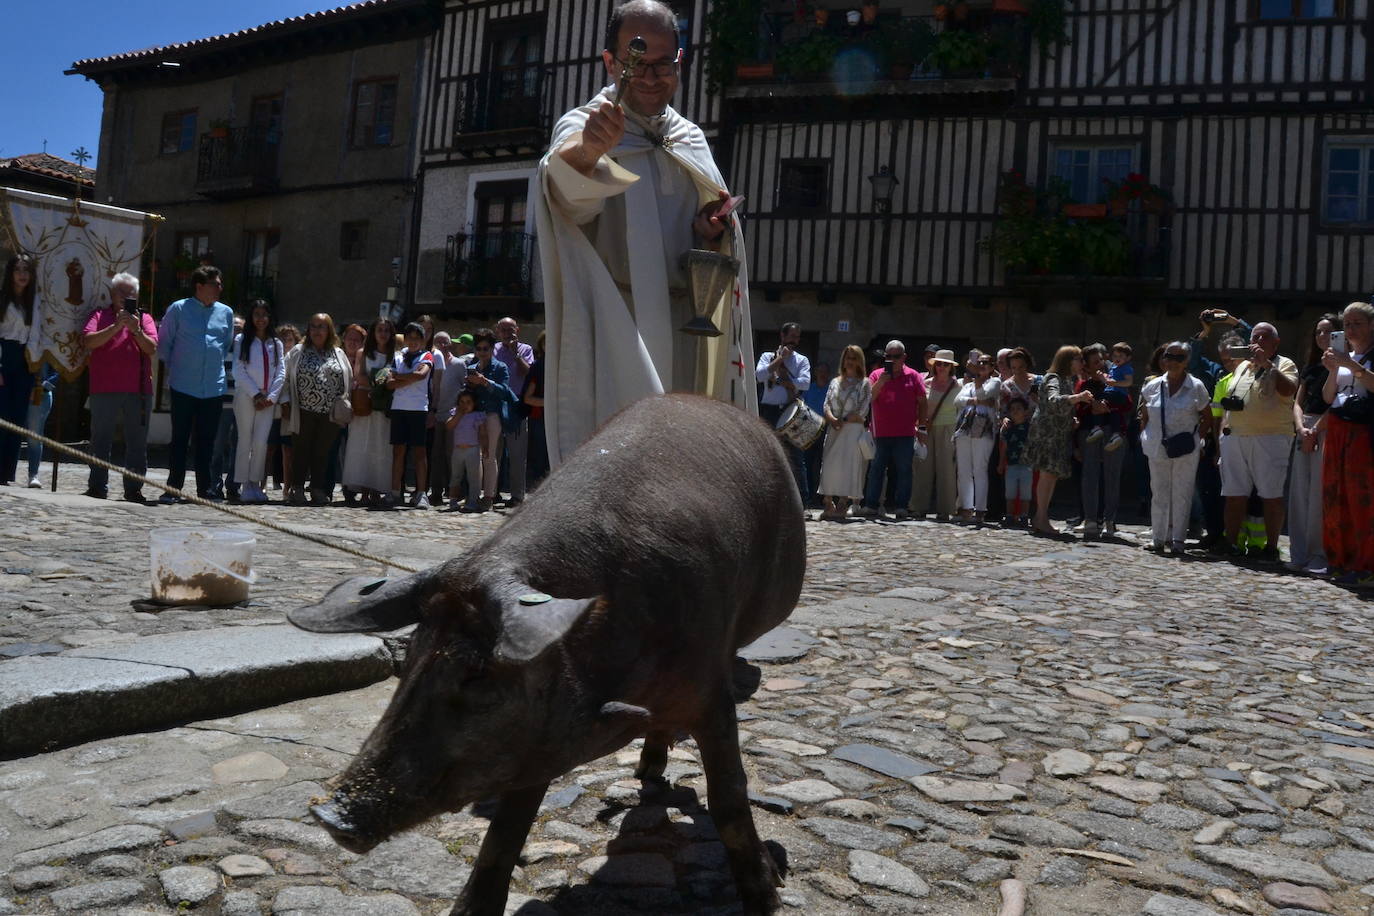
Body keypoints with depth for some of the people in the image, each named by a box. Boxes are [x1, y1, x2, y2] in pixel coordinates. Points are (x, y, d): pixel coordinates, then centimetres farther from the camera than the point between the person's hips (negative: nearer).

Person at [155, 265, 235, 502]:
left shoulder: (226, 312, 9)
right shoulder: (178, 309, 0)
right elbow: (163, 343, 7)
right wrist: (173, 366, 6)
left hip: (214, 387, 3)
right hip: (184, 386, -3)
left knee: (206, 440, 7)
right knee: (180, 438, 1)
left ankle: (204, 488, 13)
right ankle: (173, 487, 7)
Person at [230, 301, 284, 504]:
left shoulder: (276, 344, 14)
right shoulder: (242, 340, 5)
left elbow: (281, 373, 8)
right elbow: (239, 371, -3)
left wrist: (271, 396, -5)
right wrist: (256, 394, -9)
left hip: (268, 400, 2)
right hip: (246, 397, -2)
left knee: (261, 442, -4)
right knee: (245, 441, -1)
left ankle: (256, 484, 2)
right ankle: (244, 486, 1)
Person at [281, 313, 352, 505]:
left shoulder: (338, 354, 12)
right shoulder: (298, 352, 6)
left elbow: (349, 380, 14)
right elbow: (287, 379, 5)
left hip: (330, 415, 2)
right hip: (303, 412, -2)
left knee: (322, 452, 6)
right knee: (301, 451, 1)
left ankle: (318, 490, 13)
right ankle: (297, 489, 7)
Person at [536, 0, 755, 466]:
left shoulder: (691, 139, 16)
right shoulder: (583, 125, -3)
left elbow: (723, 232, 20)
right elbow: (570, 192, -26)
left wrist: (711, 233, -4)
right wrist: (586, 152, -50)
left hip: (683, 334, 6)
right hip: (616, 334, -5)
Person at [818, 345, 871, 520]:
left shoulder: (865, 383, 5)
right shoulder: (835, 382, 18)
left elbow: (862, 411, -4)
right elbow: (826, 404, 8)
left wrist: (844, 421, -10)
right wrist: (832, 419, -11)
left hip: (853, 429, -4)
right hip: (834, 429, 4)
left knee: (847, 464, -10)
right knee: (829, 464, -3)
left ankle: (842, 505, -7)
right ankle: (828, 504, 0)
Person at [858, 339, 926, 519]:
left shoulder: (913, 376, 7)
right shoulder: (877, 375, 9)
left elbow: (922, 403, 9)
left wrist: (921, 425, 4)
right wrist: (880, 383, -13)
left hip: (905, 433, -1)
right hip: (881, 433, 1)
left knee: (903, 471, 2)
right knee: (876, 469, 4)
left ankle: (901, 507, 7)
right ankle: (871, 506, 8)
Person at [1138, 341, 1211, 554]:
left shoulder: (1196, 387, -2)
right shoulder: (1153, 386, 5)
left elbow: (1207, 418, 7)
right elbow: (1144, 415, 16)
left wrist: (1194, 436, -1)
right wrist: (1144, 437, 7)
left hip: (1186, 451, -2)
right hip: (1158, 449, 2)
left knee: (1182, 495, 1)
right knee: (1159, 494, 7)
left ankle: (1178, 539, 7)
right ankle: (1158, 538, 15)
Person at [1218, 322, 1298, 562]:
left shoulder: (1284, 365, 4)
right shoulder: (1242, 367, 21)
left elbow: (1289, 390, -16)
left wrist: (1266, 363, -17)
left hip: (1270, 437, -5)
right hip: (1235, 437, 5)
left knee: (1271, 494, -4)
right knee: (1234, 494, 4)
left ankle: (1271, 546, 2)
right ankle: (1231, 543, 10)